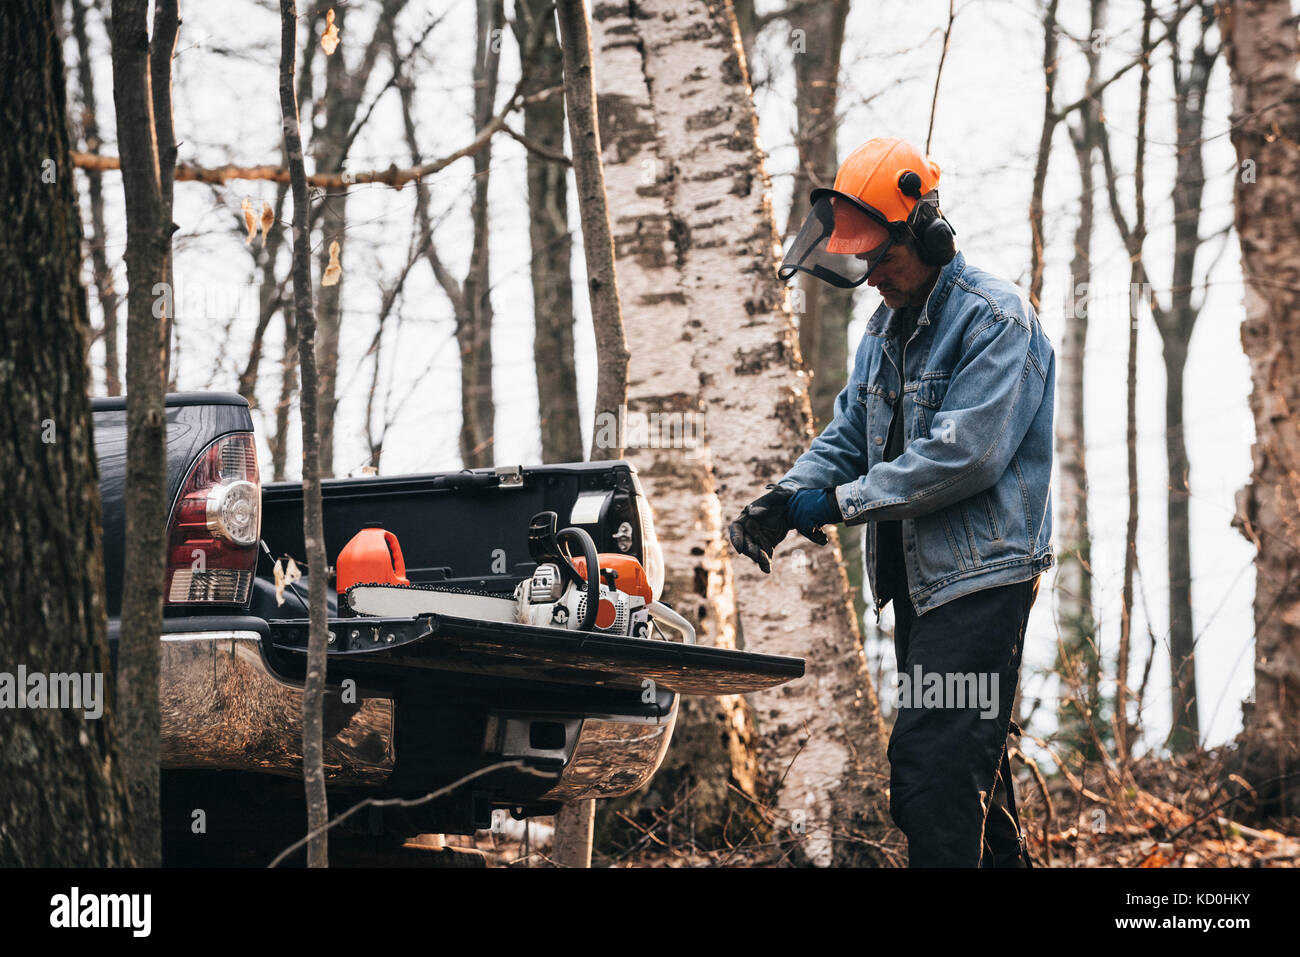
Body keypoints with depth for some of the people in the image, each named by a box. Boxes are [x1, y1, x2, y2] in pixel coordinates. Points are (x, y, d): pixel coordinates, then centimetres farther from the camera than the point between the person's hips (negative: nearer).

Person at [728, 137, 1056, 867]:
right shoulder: (889, 330, 16)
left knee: (931, 768, -16)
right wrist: (786, 499, -4)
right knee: (970, 758, 17)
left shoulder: (994, 319, -14)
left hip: (982, 575, -9)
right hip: (920, 577, 9)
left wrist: (840, 501, -17)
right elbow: (850, 436, 16)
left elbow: (964, 454, -22)